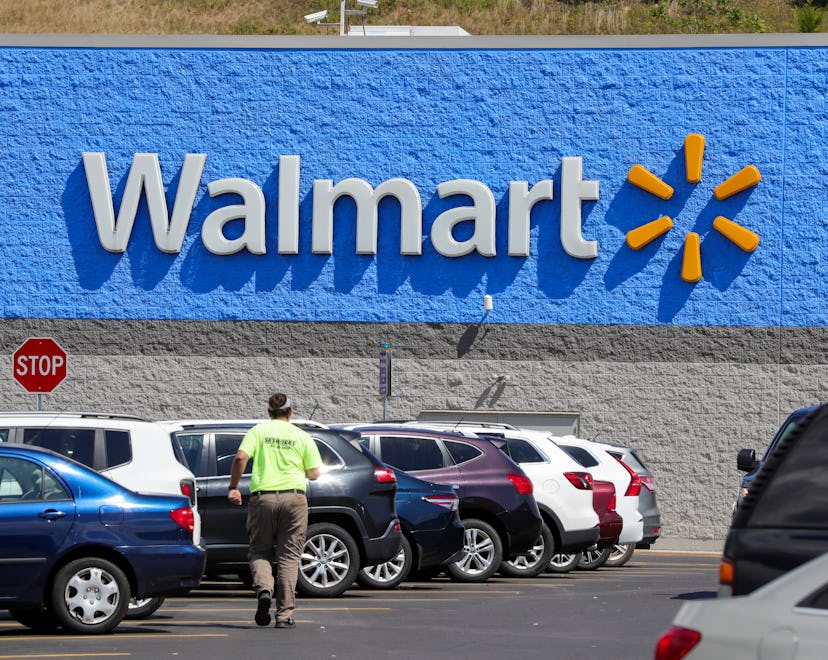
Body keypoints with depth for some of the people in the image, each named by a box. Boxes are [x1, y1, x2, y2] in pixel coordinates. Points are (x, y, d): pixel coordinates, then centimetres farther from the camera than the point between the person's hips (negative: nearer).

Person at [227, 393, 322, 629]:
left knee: (259, 550, 14)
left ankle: (263, 588, -16)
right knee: (288, 556, 5)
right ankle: (284, 614, 0)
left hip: (263, 497, 0)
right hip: (293, 498, 0)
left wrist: (233, 488, -1)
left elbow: (241, 457, -9)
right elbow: (314, 473, 5)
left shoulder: (258, 431, 5)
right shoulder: (302, 436, 8)